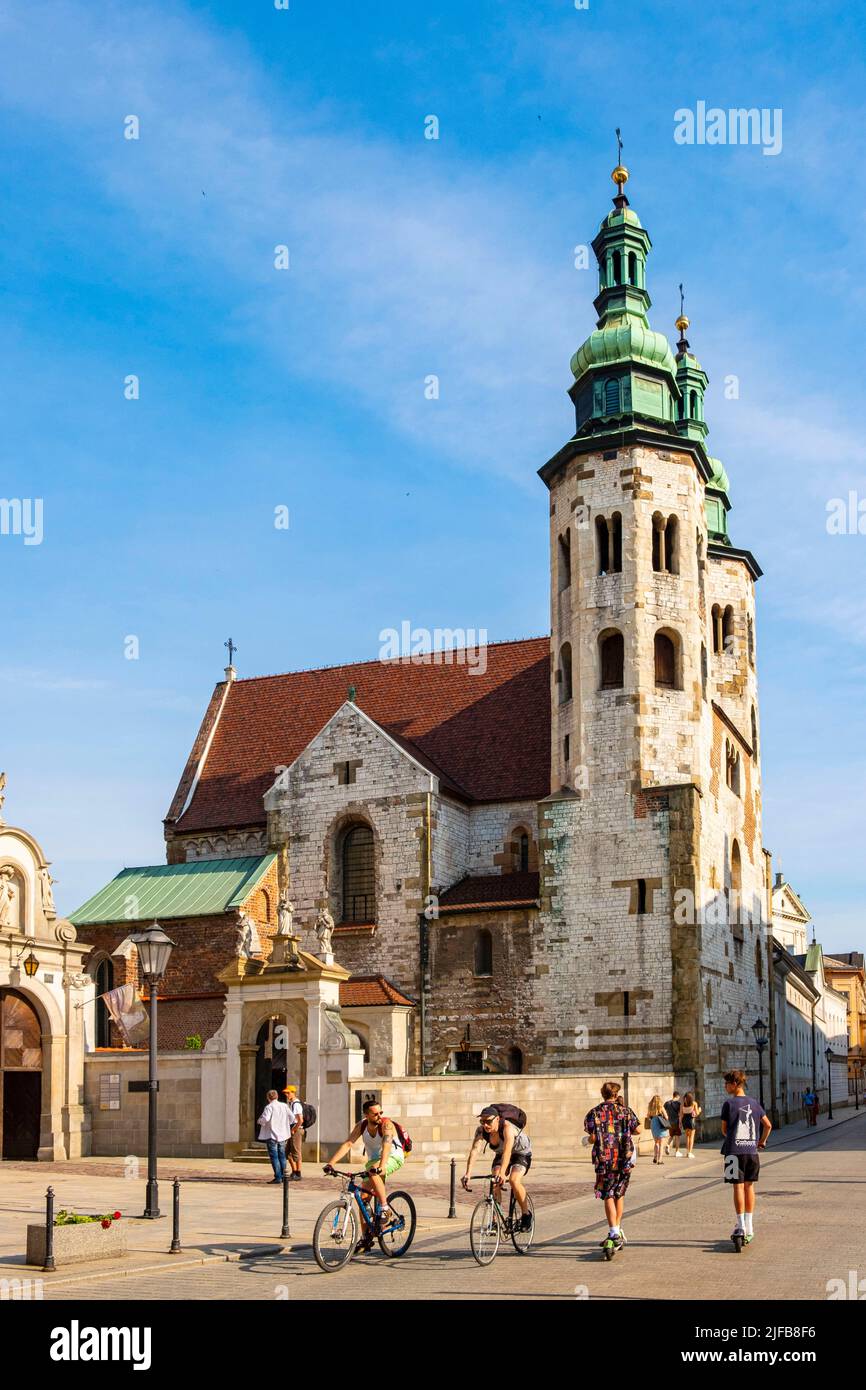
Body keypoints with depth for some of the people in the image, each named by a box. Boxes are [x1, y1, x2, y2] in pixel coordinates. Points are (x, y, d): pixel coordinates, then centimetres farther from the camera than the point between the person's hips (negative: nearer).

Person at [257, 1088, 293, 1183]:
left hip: (272, 1134, -6)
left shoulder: (269, 1107, -12)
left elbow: (265, 1119, -23)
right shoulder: (284, 1106, 5)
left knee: (274, 1156, -3)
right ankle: (283, 1176, 18)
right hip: (282, 1135, 6)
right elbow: (291, 1117, 6)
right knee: (282, 1156, 15)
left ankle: (278, 1177, -7)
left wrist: (260, 1121, -2)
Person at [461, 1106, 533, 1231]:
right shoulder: (481, 1130, -24)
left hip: (522, 1153, -4)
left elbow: (507, 1151, -51)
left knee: (514, 1180, -28)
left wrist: (502, 1173, -64)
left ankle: (526, 1215, -8)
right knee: (495, 1182, -20)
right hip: (500, 1155, 5)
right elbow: (475, 1150, -36)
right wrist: (468, 1173, -50)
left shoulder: (507, 1128, -37)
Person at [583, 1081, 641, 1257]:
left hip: (604, 1159, -2)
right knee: (619, 1195, 17)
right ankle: (618, 1231, 24)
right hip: (624, 1159, 2)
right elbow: (638, 1130, 3)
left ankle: (614, 1234, -15)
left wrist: (587, 1140, 12)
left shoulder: (595, 1113, -1)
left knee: (608, 1196, -1)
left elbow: (593, 1137, -10)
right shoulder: (625, 1110, 4)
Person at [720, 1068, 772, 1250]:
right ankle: (749, 1228, 16)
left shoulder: (729, 1104, -7)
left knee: (738, 1187, -1)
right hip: (752, 1150, 4)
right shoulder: (754, 1103, 7)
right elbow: (768, 1125, 11)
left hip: (734, 1151, -4)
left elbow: (724, 1129, 1)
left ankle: (741, 1227, -4)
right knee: (749, 1187, 12)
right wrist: (761, 1141, 26)